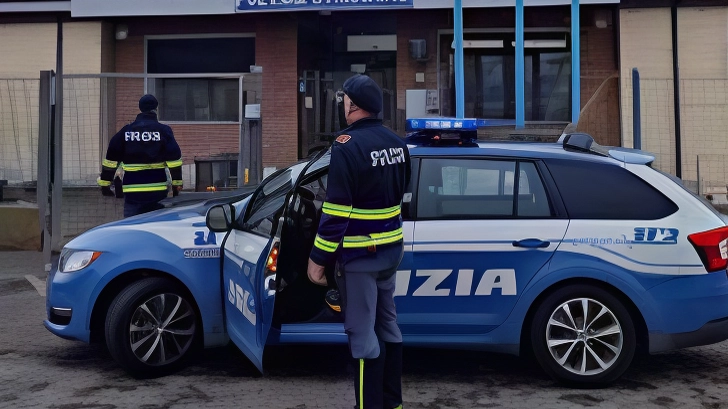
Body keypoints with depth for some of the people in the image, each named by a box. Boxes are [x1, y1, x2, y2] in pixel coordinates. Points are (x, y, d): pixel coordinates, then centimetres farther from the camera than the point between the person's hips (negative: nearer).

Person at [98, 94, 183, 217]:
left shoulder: (126, 131, 8)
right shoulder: (163, 130, 0)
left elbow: (111, 158, 8)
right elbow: (174, 158, -7)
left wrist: (105, 184, 13)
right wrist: (177, 183, -2)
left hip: (132, 193, 2)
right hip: (157, 192, -1)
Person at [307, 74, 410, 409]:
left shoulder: (348, 146, -17)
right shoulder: (397, 143, 7)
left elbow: (336, 211, -19)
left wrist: (319, 259, -12)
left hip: (359, 255, -8)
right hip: (391, 249, 8)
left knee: (362, 334, 0)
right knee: (387, 324, 18)